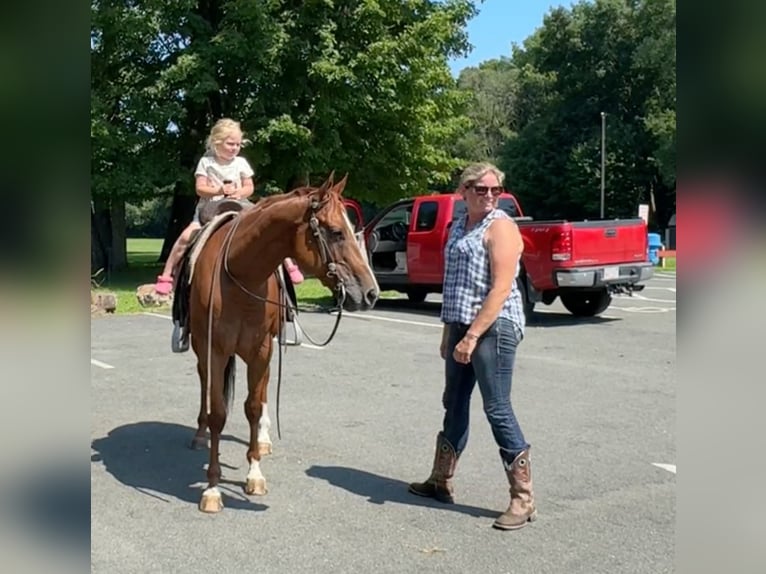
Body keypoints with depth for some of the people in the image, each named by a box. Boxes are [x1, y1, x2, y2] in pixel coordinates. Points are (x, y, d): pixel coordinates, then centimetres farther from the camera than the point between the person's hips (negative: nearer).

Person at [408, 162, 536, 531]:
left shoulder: (500, 227, -9)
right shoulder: (459, 227, 15)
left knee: (497, 410, -7)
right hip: (461, 328, 9)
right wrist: (449, 333, 19)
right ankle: (440, 482, 31)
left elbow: (501, 289, -18)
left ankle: (524, 499, 2)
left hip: (493, 327, -8)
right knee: (454, 405, 16)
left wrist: (472, 336, -22)